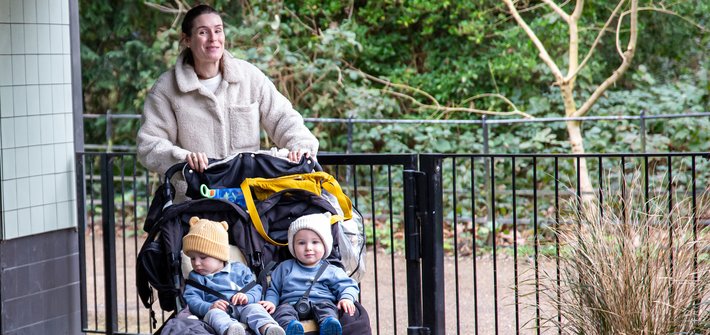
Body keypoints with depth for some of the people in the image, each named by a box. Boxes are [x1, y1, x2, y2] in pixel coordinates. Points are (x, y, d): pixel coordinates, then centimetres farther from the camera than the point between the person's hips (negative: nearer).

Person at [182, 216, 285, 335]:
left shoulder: (239, 270, 21)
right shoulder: (196, 277, 18)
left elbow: (256, 290, 15)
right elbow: (192, 299, 2)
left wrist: (247, 297, -10)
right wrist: (209, 307, -20)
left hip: (242, 308, 2)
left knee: (254, 308, -29)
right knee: (214, 313, -36)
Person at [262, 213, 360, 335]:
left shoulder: (330, 270, 20)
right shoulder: (285, 268, 24)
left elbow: (347, 286, 13)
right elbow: (273, 289, 25)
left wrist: (346, 298, -10)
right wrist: (270, 301, 3)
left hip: (320, 303, 0)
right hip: (291, 304, 1)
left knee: (327, 306, -33)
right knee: (283, 310, -32)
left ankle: (328, 323, -64)